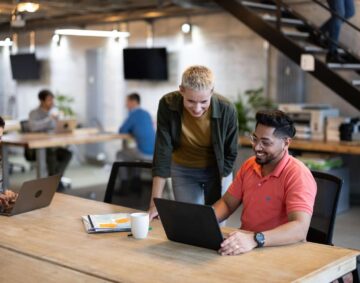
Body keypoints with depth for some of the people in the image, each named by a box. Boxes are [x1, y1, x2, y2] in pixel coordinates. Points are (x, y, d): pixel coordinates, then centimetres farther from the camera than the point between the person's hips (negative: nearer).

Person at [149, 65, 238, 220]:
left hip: (219, 169, 0)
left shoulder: (227, 110, -25)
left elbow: (230, 154, -11)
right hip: (183, 170, 0)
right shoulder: (167, 105, -24)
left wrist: (218, 189, -14)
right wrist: (155, 203, -25)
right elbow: (162, 152, -22)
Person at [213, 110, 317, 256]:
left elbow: (299, 229, -27)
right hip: (245, 248, 6)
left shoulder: (298, 175, -15)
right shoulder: (249, 165, 6)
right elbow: (227, 203, 13)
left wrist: (255, 239, -41)